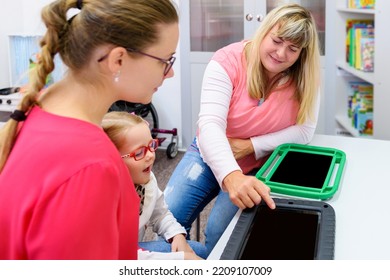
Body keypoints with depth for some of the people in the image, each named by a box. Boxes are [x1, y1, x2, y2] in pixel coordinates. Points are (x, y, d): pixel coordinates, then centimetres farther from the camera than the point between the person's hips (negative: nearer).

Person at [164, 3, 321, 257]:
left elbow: (304, 130, -12)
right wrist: (231, 176, -51)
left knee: (219, 233, -19)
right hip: (210, 155, 0)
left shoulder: (305, 78, -14)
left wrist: (250, 146, -25)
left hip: (259, 167, 0)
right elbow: (210, 124, -34)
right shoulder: (228, 61, -22)